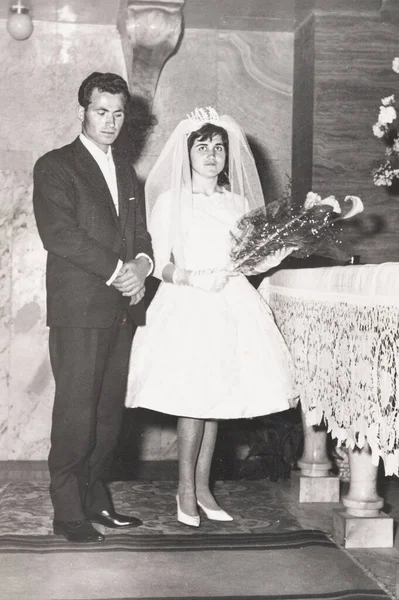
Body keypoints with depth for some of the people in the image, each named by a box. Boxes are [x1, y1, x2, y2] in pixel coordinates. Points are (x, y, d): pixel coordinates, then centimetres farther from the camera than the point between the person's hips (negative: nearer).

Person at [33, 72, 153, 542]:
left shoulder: (126, 171, 22)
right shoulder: (55, 167, -1)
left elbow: (140, 233, 21)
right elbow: (59, 233, -13)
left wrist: (141, 265, -2)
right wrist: (117, 271, -14)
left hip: (121, 309, 7)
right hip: (79, 311, -6)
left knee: (109, 410, 8)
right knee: (75, 411, -7)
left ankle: (95, 498, 18)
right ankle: (68, 512, 1)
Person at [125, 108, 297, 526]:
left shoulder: (239, 203, 13)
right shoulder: (170, 201, 2)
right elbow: (158, 263, -4)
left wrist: (277, 254, -3)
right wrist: (193, 279, -20)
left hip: (231, 306, 4)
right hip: (186, 306, -4)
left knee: (217, 397, 4)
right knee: (194, 397, -9)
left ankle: (202, 487, 15)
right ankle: (186, 488, 5)